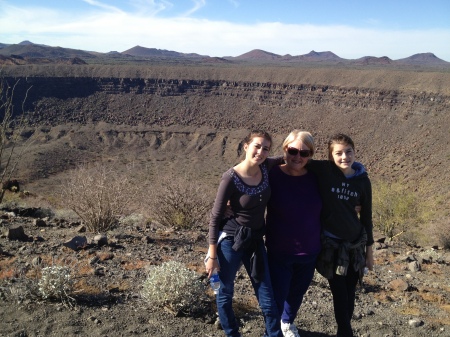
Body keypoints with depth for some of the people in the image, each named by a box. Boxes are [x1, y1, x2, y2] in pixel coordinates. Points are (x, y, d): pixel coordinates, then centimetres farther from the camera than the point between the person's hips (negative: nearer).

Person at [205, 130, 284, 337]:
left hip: (256, 239, 5)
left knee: (267, 297, 9)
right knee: (226, 292, 12)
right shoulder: (231, 178, -21)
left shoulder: (266, 168, -7)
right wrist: (212, 255, -11)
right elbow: (216, 217, -14)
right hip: (231, 241, -4)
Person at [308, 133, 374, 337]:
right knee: (340, 295, 0)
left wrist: (369, 250, 8)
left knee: (350, 294, 12)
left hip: (355, 243, 3)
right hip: (331, 243, -3)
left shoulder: (363, 180, -4)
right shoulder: (323, 170, -12)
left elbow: (366, 216, 4)